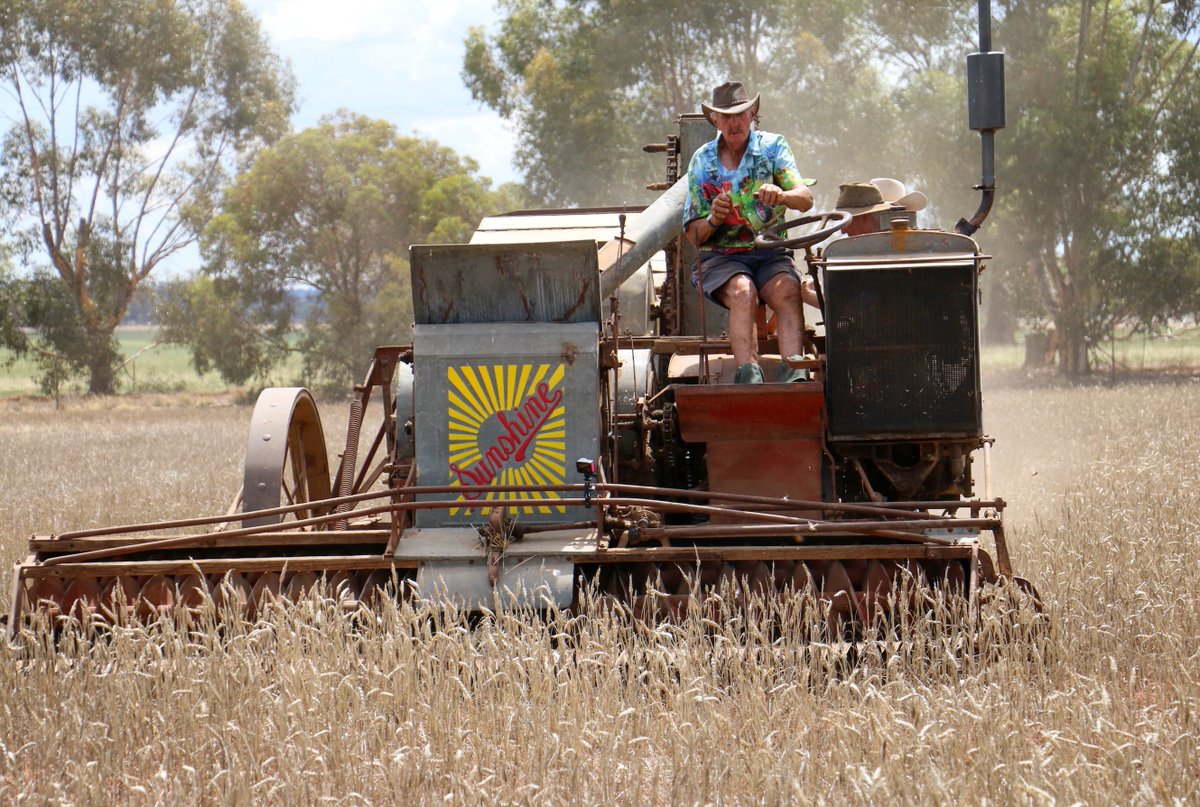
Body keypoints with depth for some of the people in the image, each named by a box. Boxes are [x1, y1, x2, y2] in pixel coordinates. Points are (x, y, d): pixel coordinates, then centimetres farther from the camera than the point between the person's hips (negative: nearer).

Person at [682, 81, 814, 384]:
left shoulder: (772, 147, 6)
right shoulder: (702, 160, 8)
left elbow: (806, 199, -9)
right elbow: (693, 234, 8)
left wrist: (781, 196, -33)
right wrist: (713, 220, -16)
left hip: (770, 253, 0)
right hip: (721, 257, 0)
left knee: (787, 291, -33)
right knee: (743, 292, -34)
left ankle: (792, 369, -51)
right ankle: (748, 372, -50)